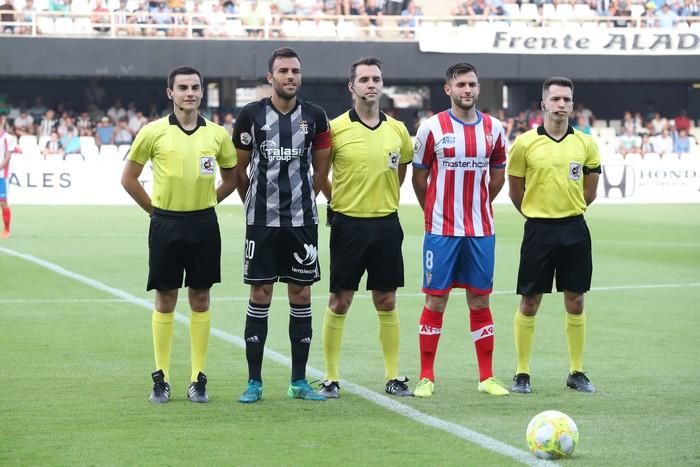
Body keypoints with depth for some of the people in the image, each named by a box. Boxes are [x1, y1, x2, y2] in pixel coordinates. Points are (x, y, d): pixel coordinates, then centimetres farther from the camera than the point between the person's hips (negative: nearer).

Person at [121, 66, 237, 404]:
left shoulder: (218, 134, 2)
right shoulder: (153, 132, -3)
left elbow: (231, 179, 16)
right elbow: (129, 178, 5)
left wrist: (204, 204, 9)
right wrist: (155, 209, 3)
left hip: (203, 224, 1)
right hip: (165, 224, -1)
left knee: (200, 300, 5)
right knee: (165, 300, 3)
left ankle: (198, 379, 11)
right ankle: (161, 379, 9)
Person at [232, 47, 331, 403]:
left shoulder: (314, 117, 3)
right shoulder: (251, 115, -2)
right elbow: (239, 169, 8)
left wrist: (301, 200, 13)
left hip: (302, 220, 2)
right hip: (262, 222, -2)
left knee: (301, 295, 4)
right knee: (260, 296, 0)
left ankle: (299, 381, 11)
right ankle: (254, 382, 6)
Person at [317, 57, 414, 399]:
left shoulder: (397, 130, 5)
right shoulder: (335, 128, -6)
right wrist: (337, 201, 1)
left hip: (386, 224, 3)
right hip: (348, 224, -3)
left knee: (386, 303, 7)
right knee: (339, 302, 0)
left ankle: (393, 377, 14)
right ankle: (331, 378, 7)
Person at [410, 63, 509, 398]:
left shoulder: (493, 128, 4)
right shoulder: (432, 128, -5)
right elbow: (419, 176, 4)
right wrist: (433, 212, 8)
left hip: (481, 230, 3)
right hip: (441, 230, -3)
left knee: (480, 301, 7)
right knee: (435, 300, -1)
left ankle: (487, 377, 12)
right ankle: (426, 378, 6)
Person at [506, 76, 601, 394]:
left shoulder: (586, 144, 3)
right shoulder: (525, 143, -5)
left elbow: (589, 192, 13)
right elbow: (516, 192, 4)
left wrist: (568, 210, 13)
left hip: (574, 228, 2)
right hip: (539, 229, -2)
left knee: (575, 302, 7)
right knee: (529, 303, 0)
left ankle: (577, 373, 16)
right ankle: (522, 374, 8)